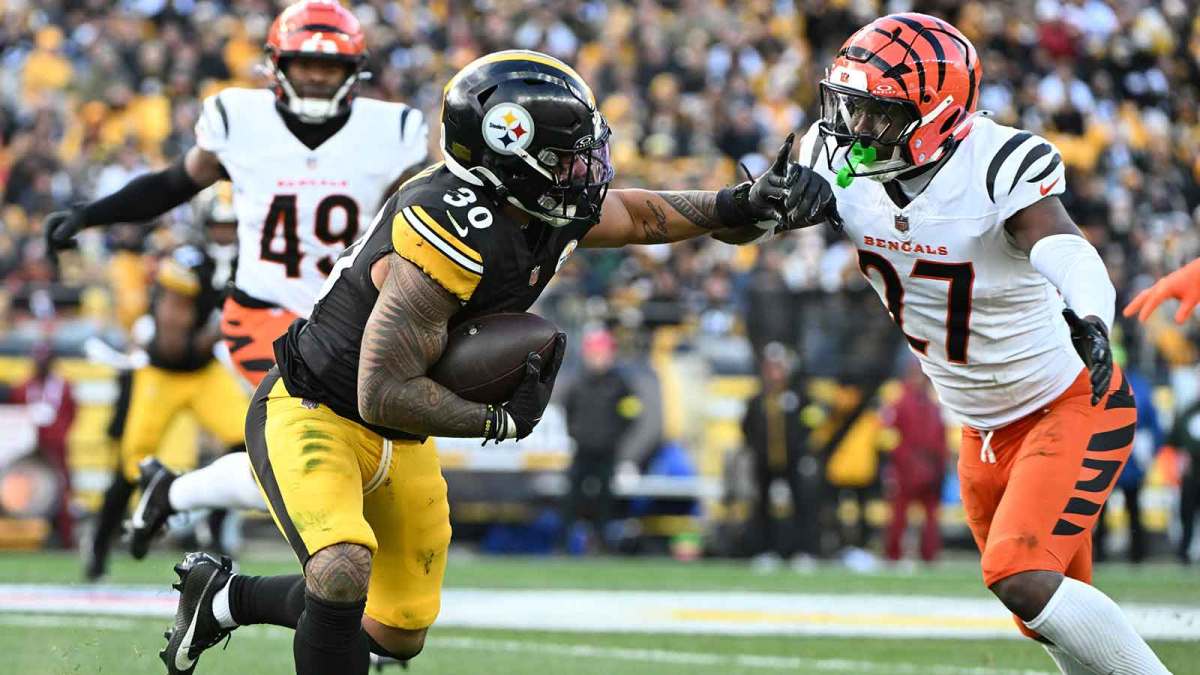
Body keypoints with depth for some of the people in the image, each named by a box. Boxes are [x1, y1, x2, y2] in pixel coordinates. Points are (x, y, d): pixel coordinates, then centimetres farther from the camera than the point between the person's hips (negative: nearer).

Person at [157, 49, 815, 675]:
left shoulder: (540, 212, -6)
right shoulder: (456, 236, -33)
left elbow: (632, 214, 17)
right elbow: (384, 395, -32)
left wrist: (744, 205, 5)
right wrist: (502, 421, -21)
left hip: (398, 442, 9)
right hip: (313, 413, -9)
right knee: (343, 570, -34)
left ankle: (225, 596, 34)